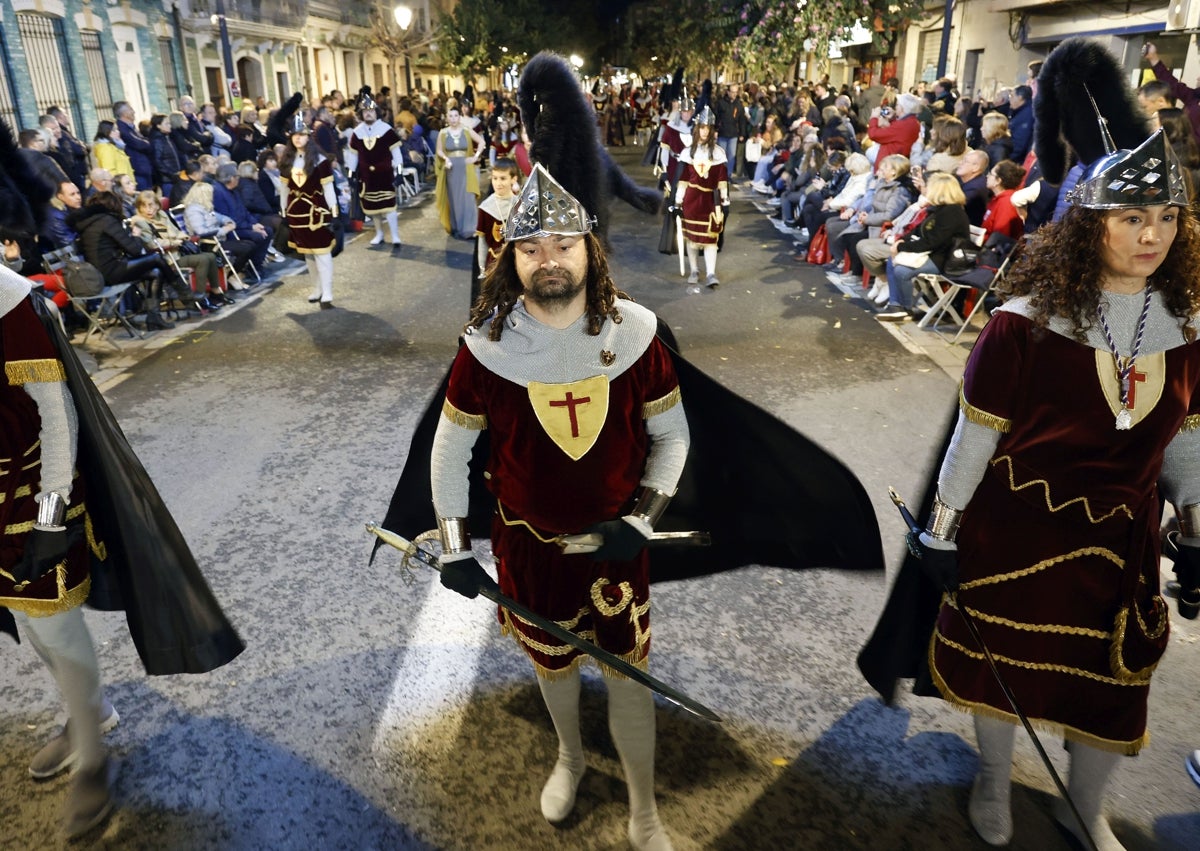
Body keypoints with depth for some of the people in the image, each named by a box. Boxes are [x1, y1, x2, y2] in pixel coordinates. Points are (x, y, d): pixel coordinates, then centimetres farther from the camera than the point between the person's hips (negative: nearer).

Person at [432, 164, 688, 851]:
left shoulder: (634, 334, -14)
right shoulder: (487, 346, -14)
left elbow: (672, 435, -2)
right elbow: (450, 448, -2)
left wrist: (641, 519, -11)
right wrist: (455, 547, -2)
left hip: (616, 539, 0)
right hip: (528, 543, 1)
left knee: (629, 674, 9)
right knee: (553, 662, 21)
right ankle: (571, 759, 55)